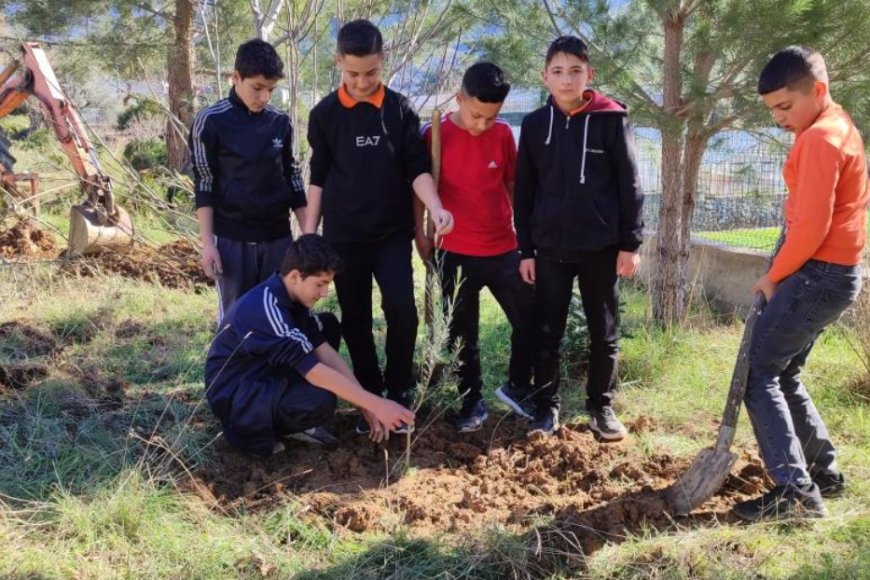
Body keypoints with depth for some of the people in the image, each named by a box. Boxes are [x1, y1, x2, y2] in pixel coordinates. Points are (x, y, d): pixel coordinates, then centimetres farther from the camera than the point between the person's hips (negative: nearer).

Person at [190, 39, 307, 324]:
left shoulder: (281, 122, 4)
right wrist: (207, 243, -8)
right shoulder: (211, 121, -6)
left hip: (278, 236, 4)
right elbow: (204, 185, -4)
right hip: (231, 239, -3)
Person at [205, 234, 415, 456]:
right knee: (320, 401, -33)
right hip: (234, 392, -9)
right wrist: (377, 405, -27)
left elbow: (325, 351, -2)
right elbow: (316, 374, -31)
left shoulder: (291, 294, -3)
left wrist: (366, 406, -6)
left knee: (329, 326, 6)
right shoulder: (265, 308, -31)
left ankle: (289, 422, 6)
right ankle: (260, 431, -2)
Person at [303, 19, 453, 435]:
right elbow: (319, 178, 6)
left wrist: (435, 207, -20)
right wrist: (309, 233, 4)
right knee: (355, 321, 7)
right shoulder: (324, 114, 1)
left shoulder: (399, 109, -1)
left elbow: (417, 168, -2)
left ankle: (398, 393, 5)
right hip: (344, 236, 1)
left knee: (402, 308, -15)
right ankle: (371, 397, 22)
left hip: (393, 232, -1)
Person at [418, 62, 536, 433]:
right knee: (463, 334, 7)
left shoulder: (503, 134, -1)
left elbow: (513, 184, 10)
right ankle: (472, 401, 23)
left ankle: (519, 386, 29)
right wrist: (421, 234, 0)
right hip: (455, 253, -2)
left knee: (531, 321, 8)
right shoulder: (435, 135, -8)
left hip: (503, 249, 2)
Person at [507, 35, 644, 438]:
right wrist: (525, 249, 4)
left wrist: (630, 243, -5)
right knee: (547, 333, 6)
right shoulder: (534, 124, 4)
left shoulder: (612, 120, -3)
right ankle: (546, 406, 20)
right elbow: (524, 192, 6)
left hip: (601, 247, -1)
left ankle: (602, 406, 24)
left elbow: (629, 185, -1)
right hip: (550, 248, 2)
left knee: (605, 334, 9)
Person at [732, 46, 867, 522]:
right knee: (782, 372, 17)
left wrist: (774, 276, -9)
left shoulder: (819, 138, -17)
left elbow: (811, 227, -22)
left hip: (817, 274, -10)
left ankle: (796, 491, -9)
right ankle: (823, 472, 24)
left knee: (758, 373, -7)